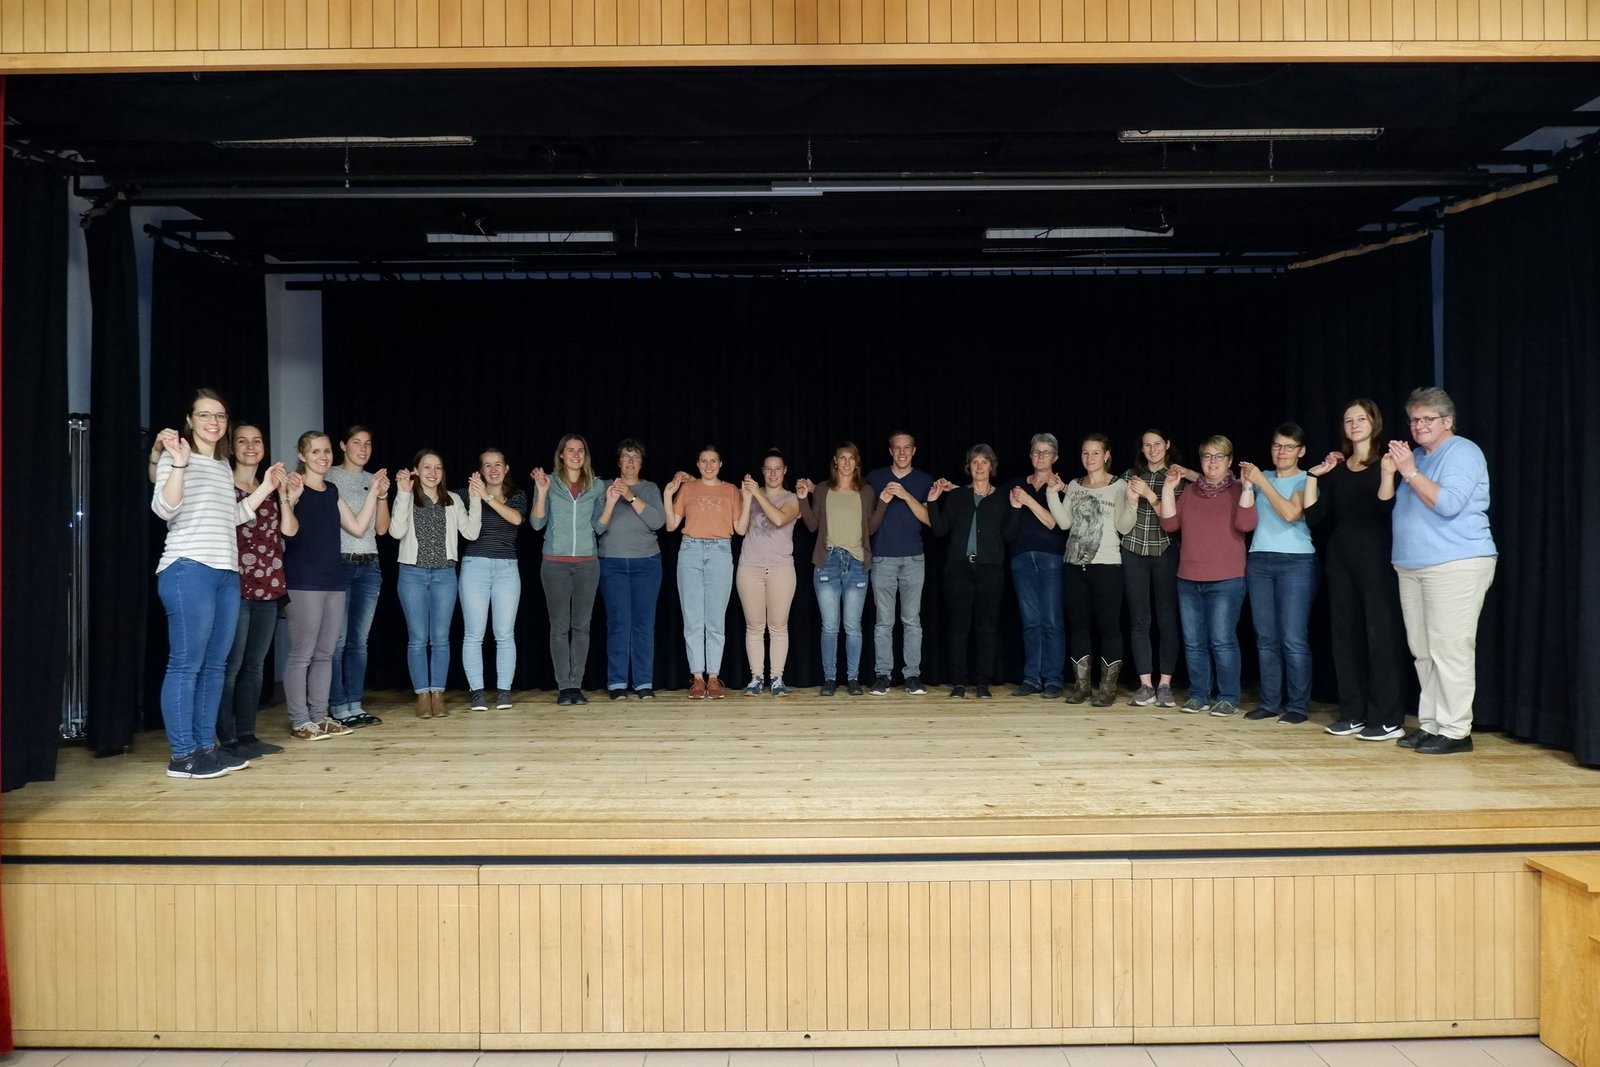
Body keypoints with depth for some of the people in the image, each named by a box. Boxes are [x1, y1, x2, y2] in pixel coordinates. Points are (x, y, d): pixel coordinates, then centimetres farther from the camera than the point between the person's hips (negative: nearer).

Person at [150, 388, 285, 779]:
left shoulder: (223, 466, 20)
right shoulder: (176, 456, -2)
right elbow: (163, 509, -15)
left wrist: (265, 488, 20)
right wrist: (179, 464, -26)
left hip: (226, 573, 8)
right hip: (188, 570, -8)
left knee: (214, 665, 9)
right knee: (186, 664, -7)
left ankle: (206, 747, 16)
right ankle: (182, 756, -3)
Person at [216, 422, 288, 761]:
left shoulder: (269, 490, 17)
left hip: (268, 588, 7)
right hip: (236, 587, -7)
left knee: (255, 665, 10)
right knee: (231, 665, -5)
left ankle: (247, 735, 16)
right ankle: (228, 740, 0)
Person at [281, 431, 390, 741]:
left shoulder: (331, 491, 15)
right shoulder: (294, 487, -7)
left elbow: (357, 526, 15)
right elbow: (289, 530, -21)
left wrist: (375, 493, 14)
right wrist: (287, 498, -34)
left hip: (333, 580, 7)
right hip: (303, 582, -7)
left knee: (324, 653, 10)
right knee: (301, 654, -4)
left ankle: (320, 716, 17)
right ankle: (300, 721, 1)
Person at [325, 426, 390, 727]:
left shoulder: (373, 480, 14)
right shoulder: (330, 478, 0)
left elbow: (382, 528, 10)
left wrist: (382, 495, 0)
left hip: (369, 566, 5)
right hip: (339, 563, -5)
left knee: (359, 640, 7)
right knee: (338, 639, -6)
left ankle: (355, 705, 11)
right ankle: (338, 707, 0)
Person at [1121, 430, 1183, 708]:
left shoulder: (1178, 477, 2)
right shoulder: (1131, 475, 9)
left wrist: (1149, 494, -17)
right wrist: (1132, 499, -8)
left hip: (1165, 553, -2)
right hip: (1134, 553, 2)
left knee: (1167, 619, -1)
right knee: (1138, 620, 1)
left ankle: (1165, 684, 5)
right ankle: (1145, 685, 5)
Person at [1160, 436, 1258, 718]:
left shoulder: (1238, 490, 1)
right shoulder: (1190, 491, 13)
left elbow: (1245, 524, -15)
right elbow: (1170, 524, 6)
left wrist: (1248, 486, -20)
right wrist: (1168, 488, 0)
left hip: (1226, 581, -5)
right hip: (1188, 580, 5)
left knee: (1222, 641, -6)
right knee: (1193, 642, 7)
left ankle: (1228, 697, 4)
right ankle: (1199, 695, 16)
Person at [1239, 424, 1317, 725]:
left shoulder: (1306, 480, 1)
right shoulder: (1261, 478, 15)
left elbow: (1291, 512, -16)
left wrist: (1261, 481, -11)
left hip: (1296, 562, -5)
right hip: (1259, 562, 5)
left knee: (1293, 639, -7)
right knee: (1265, 638, 6)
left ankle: (1298, 706, -1)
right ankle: (1269, 702, 12)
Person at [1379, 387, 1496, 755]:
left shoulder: (1462, 452, -5)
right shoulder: (1416, 456, 20)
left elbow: (1448, 503, -19)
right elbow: (1386, 500, 19)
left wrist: (1410, 472, -17)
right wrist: (1388, 471, 2)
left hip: (1456, 565, -8)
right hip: (1412, 568, 8)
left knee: (1449, 650, -9)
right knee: (1423, 651, 9)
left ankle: (1455, 731, -5)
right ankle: (1430, 724, 15)